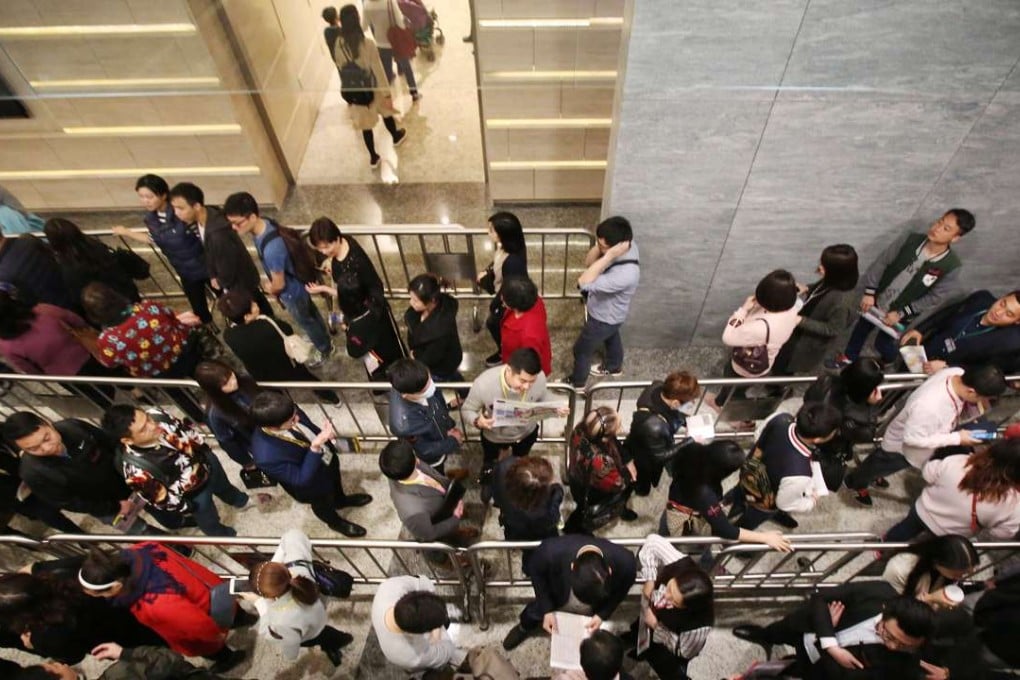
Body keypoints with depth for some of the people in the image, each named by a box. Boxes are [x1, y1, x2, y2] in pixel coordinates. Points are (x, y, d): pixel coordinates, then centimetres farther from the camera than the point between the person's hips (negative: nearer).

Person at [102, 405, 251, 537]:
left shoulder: (156, 416, -30)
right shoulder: (137, 470, -42)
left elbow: (186, 430, -7)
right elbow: (161, 499, -24)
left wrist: (204, 448, 5)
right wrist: (187, 508, -10)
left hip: (208, 462, 4)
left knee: (225, 487, 38)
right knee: (209, 522, 28)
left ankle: (237, 500, 72)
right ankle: (224, 535, 62)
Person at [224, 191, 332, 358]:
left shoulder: (271, 248, -43)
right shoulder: (265, 223, -15)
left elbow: (279, 284, -27)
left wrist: (269, 289, -5)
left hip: (292, 292, -8)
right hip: (298, 282, 8)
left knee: (306, 321, 20)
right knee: (310, 313, 32)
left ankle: (324, 348, 46)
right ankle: (321, 336, 58)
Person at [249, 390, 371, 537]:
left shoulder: (288, 413, -29)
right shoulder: (267, 456, -47)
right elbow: (301, 479, -37)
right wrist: (315, 447, -48)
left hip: (327, 459, 4)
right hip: (315, 484, -4)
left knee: (336, 480, 36)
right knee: (324, 504, 30)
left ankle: (341, 500, 71)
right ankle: (336, 522, 64)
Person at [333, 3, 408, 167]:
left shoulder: (338, 45, -13)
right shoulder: (368, 43, -26)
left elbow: (341, 68, 1)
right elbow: (378, 69, -22)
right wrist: (387, 93, -14)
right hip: (372, 88, -3)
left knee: (365, 124, 18)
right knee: (385, 111, 28)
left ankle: (373, 157, 28)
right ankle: (396, 137, 53)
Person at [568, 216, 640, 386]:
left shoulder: (625, 274, -46)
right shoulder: (626, 244, -21)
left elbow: (584, 283, -47)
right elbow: (588, 262, -13)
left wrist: (609, 256, -51)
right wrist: (600, 247, -34)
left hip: (605, 317, -7)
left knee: (581, 350, 18)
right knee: (611, 337, 34)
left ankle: (576, 383, 47)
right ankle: (614, 367, 65)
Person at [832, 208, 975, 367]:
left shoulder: (951, 266, -25)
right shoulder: (910, 239, -20)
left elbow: (936, 298, -17)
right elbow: (882, 262, -11)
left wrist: (901, 313, -17)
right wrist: (870, 292, -13)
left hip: (900, 315, -2)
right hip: (876, 302, 2)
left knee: (883, 343, 16)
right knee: (861, 329, 24)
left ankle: (887, 363, 52)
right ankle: (849, 357, 51)